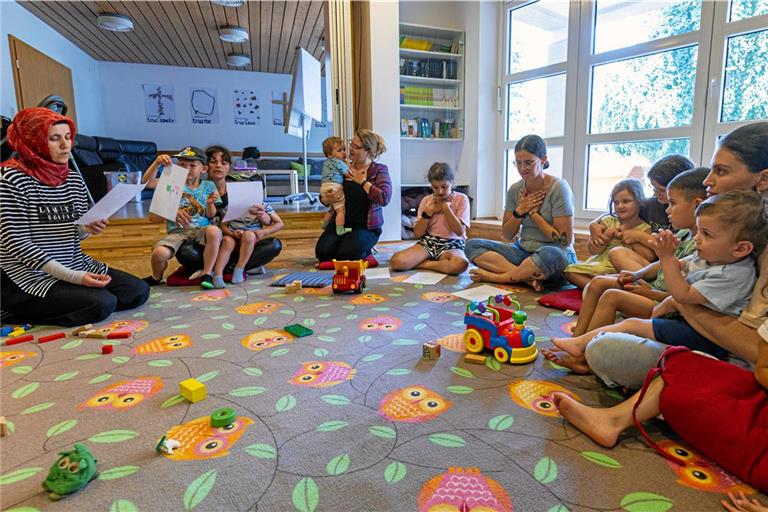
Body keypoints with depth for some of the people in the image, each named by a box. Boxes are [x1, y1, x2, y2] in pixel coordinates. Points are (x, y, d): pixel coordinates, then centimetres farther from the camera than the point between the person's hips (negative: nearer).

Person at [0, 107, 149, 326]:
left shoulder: (74, 179, 7)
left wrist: (87, 229, -9)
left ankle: (52, 305, 4)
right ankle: (19, 313, -2)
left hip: (75, 266, 7)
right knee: (102, 304, -26)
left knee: (139, 290, -4)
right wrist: (71, 276, -24)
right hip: (29, 275, -7)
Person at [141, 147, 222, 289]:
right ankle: (156, 277, 11)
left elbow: (211, 216, 10)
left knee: (214, 230, -37)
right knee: (159, 253, -29)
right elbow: (147, 182, -3)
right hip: (177, 230, 0)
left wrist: (210, 203, -12)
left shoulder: (208, 186, 12)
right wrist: (156, 163, -15)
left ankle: (207, 274, -19)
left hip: (201, 229, 0)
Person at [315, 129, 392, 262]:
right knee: (322, 252, -17)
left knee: (345, 255, -23)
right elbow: (323, 196, 12)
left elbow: (384, 198, -20)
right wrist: (327, 200, -13)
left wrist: (362, 181, -12)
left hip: (366, 226, -4)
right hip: (341, 221, 4)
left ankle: (366, 251, 11)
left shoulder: (379, 170, -3)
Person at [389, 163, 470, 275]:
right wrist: (428, 212, -7)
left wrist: (446, 208, -11)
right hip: (428, 242, 2)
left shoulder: (461, 199, 1)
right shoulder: (427, 200, 7)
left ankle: (421, 264, -15)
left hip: (451, 245, -2)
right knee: (396, 261, -26)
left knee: (461, 264, -41)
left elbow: (460, 231, -8)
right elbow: (417, 233, 4)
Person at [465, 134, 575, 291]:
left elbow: (564, 240, -15)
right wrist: (519, 211, -9)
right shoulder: (515, 190, 2)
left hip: (558, 257, -5)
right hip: (524, 251, 5)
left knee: (550, 254, -42)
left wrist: (533, 213, -13)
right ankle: (527, 277, -26)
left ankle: (496, 276, -19)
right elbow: (507, 235, 8)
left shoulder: (558, 188, -12)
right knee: (472, 245, -12)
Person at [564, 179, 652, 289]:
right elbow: (593, 250, 5)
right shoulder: (608, 221, 10)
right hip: (599, 265, 4)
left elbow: (650, 257, -13)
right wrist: (608, 234, -10)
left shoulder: (644, 229, 3)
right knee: (570, 270, -18)